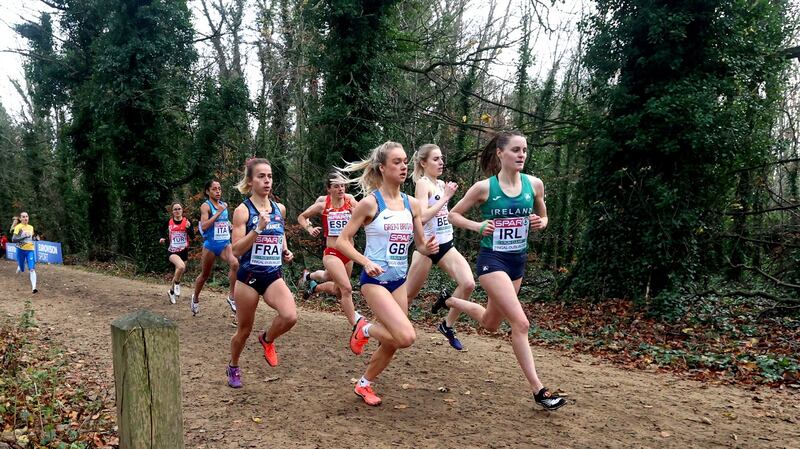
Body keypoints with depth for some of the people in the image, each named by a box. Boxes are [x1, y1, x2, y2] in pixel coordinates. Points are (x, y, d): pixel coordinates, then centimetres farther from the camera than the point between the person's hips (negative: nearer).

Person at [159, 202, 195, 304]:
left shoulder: (187, 221, -1)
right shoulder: (169, 222, 0)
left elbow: (192, 237, -8)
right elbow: (165, 235, 15)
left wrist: (189, 227, -23)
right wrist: (163, 240, -6)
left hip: (184, 251, 3)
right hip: (172, 251, -2)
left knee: (179, 273, 14)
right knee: (181, 266, -31)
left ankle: (172, 291, 38)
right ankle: (177, 284, -5)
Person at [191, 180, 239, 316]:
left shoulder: (224, 205, 10)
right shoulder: (206, 206, -7)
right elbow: (203, 226, -21)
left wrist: (229, 225, 11)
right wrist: (219, 212, -22)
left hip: (225, 243, 4)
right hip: (211, 245, -4)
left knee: (235, 264, -26)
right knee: (205, 275, 12)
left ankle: (231, 296, -17)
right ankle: (195, 298, 39)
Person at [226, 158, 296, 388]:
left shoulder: (280, 208, 4)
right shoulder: (243, 210, -10)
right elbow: (237, 250, -16)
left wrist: (285, 250, 5)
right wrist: (258, 228, -27)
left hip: (273, 275, 3)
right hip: (249, 276, -3)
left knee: (290, 316, -22)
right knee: (244, 330, 10)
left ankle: (267, 339, 11)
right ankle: (233, 367, 39)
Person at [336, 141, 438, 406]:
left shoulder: (411, 204, 4)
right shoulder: (370, 202, -11)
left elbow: (420, 244, 13)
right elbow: (342, 241, -9)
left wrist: (429, 248, -10)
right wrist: (366, 262, -22)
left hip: (400, 280, 6)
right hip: (375, 280, -6)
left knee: (392, 343, 11)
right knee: (406, 337, -20)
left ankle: (364, 384, 35)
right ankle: (364, 329, 9)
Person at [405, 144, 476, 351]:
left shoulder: (441, 184, 12)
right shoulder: (422, 183, -11)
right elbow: (422, 216, -25)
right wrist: (445, 197, -21)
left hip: (446, 244, 7)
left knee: (468, 284, -12)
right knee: (408, 294, 5)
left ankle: (447, 325, 7)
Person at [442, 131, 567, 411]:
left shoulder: (534, 184, -1)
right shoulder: (484, 187, -11)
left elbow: (543, 217, 14)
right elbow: (453, 214, 0)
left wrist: (539, 223, -8)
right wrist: (478, 226, -16)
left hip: (518, 261, 6)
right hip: (492, 260, -6)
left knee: (490, 324, 20)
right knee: (521, 323, -16)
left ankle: (450, 302, 47)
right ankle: (538, 389, -3)